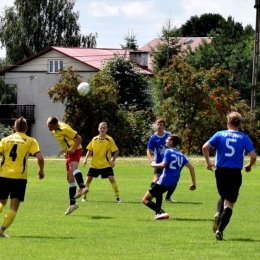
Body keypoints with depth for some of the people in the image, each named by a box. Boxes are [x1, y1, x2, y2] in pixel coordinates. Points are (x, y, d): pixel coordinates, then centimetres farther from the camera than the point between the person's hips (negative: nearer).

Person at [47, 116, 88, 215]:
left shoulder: (64, 129, -19)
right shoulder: (55, 130, 7)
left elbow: (79, 138, -19)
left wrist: (73, 149, -29)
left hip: (75, 150, -9)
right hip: (68, 152, 9)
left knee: (73, 167, -37)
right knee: (69, 177, 8)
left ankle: (82, 187, -60)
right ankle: (72, 203, 14)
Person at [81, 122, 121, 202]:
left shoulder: (109, 140, -7)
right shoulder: (94, 139, 1)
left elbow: (116, 151, -3)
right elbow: (90, 150, 13)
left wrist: (113, 161, -15)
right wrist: (86, 159, 0)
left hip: (106, 165, -3)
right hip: (94, 165, 3)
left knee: (112, 179, -14)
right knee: (88, 179, 1)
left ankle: (117, 197, -8)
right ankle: (84, 196, 17)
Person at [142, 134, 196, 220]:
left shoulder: (168, 152, -4)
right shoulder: (181, 155, 17)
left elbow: (163, 165, -17)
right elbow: (191, 167, 13)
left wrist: (153, 164, 2)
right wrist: (193, 183, 14)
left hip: (164, 181, -8)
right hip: (173, 184, 8)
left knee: (145, 200, -3)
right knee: (159, 192, 41)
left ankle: (161, 212, -25)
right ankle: (158, 213, 29)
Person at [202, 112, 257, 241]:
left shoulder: (220, 134, 2)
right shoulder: (244, 138, 0)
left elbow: (205, 147, -9)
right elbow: (253, 156, -5)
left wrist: (208, 162, 6)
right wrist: (249, 166, 15)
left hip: (220, 172, 2)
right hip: (235, 173, -2)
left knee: (223, 196, 26)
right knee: (229, 203, 4)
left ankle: (218, 214, -5)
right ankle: (220, 230, -12)